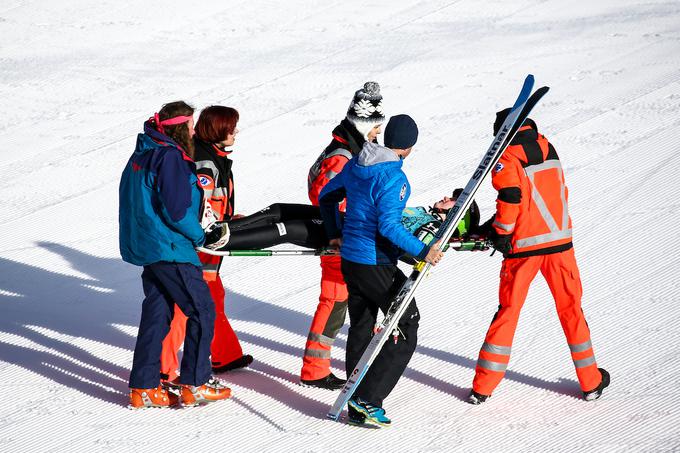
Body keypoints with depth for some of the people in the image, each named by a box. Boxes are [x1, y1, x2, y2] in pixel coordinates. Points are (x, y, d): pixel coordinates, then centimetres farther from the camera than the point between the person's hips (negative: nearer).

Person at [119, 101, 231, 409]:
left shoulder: (142, 154, 12)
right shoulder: (170, 157, -18)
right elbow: (177, 210, -22)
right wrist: (201, 236, -8)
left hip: (145, 245, 9)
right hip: (169, 249, -9)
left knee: (156, 313, 13)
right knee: (202, 310, 0)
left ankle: (143, 388, 14)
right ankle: (195, 385, 3)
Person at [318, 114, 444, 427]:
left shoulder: (355, 165, 6)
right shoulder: (393, 177, -19)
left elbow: (327, 196, 18)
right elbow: (388, 226, -25)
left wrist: (335, 233, 29)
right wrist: (422, 252, -23)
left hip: (349, 258, 8)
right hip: (377, 264, -8)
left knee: (360, 330, 16)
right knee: (406, 329, 3)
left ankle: (357, 407, 20)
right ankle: (367, 400, -5)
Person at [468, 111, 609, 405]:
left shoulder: (506, 155, -6)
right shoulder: (547, 148, 11)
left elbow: (510, 196, -19)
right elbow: (558, 192, 15)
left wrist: (501, 231, -6)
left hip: (524, 244, -3)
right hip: (559, 239, 3)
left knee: (508, 311, 5)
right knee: (570, 308, 13)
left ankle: (483, 386, 6)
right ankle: (591, 381, 17)